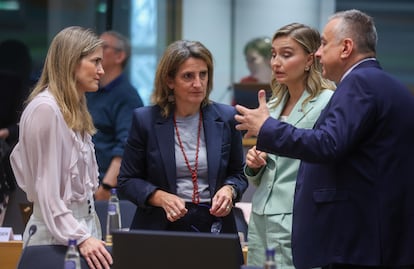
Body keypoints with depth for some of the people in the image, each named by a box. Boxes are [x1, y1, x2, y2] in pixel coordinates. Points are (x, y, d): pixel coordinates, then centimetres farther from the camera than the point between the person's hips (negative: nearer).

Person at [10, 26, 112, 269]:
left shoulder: (73, 109, 13)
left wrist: (88, 233, 9)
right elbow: (46, 188, -19)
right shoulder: (46, 109, -15)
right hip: (58, 232, -9)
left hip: (84, 221, 9)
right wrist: (79, 238, -26)